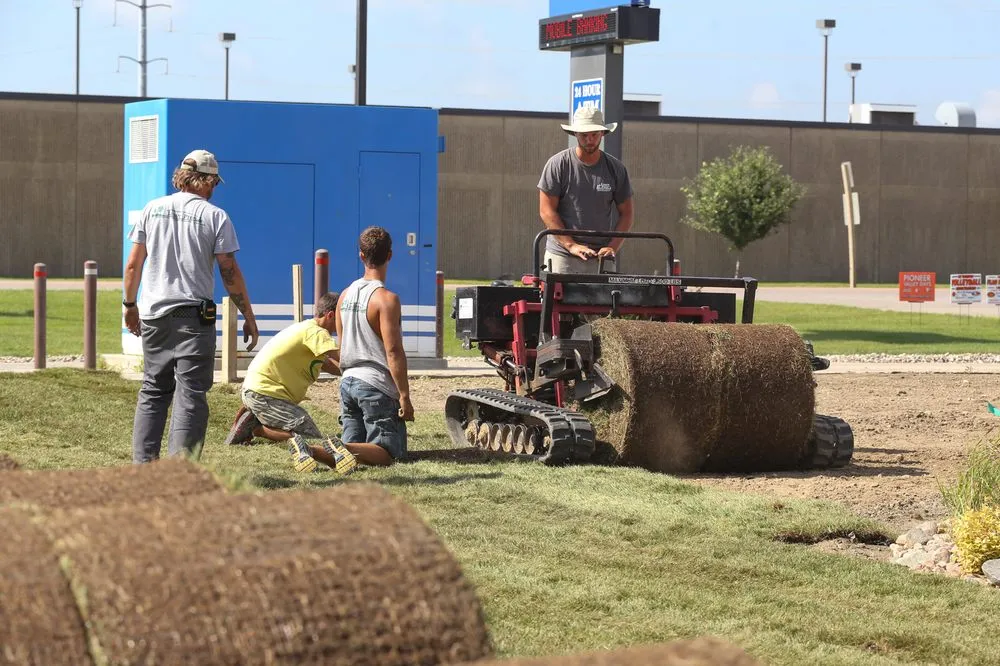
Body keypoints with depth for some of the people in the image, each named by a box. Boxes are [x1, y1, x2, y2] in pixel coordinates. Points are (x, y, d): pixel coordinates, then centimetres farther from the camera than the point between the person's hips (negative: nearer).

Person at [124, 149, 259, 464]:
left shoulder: (153, 209, 8)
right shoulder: (215, 216, -3)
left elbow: (133, 264, 9)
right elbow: (230, 272, -4)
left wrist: (130, 304, 22)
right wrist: (248, 316, 3)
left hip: (153, 314, 4)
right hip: (194, 316, -4)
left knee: (153, 391, 15)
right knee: (190, 393, -3)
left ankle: (143, 462, 11)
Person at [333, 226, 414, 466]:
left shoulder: (345, 295, 9)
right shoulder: (386, 299, -14)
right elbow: (393, 352, -17)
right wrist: (404, 396, -13)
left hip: (348, 383, 7)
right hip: (377, 384, -7)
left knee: (352, 446, 14)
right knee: (387, 452, -6)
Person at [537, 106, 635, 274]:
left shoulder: (616, 169, 7)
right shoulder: (557, 165, -1)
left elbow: (626, 214, 11)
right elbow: (547, 211, -4)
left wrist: (612, 247, -5)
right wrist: (571, 245, -13)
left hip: (602, 259, 2)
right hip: (562, 256, -2)